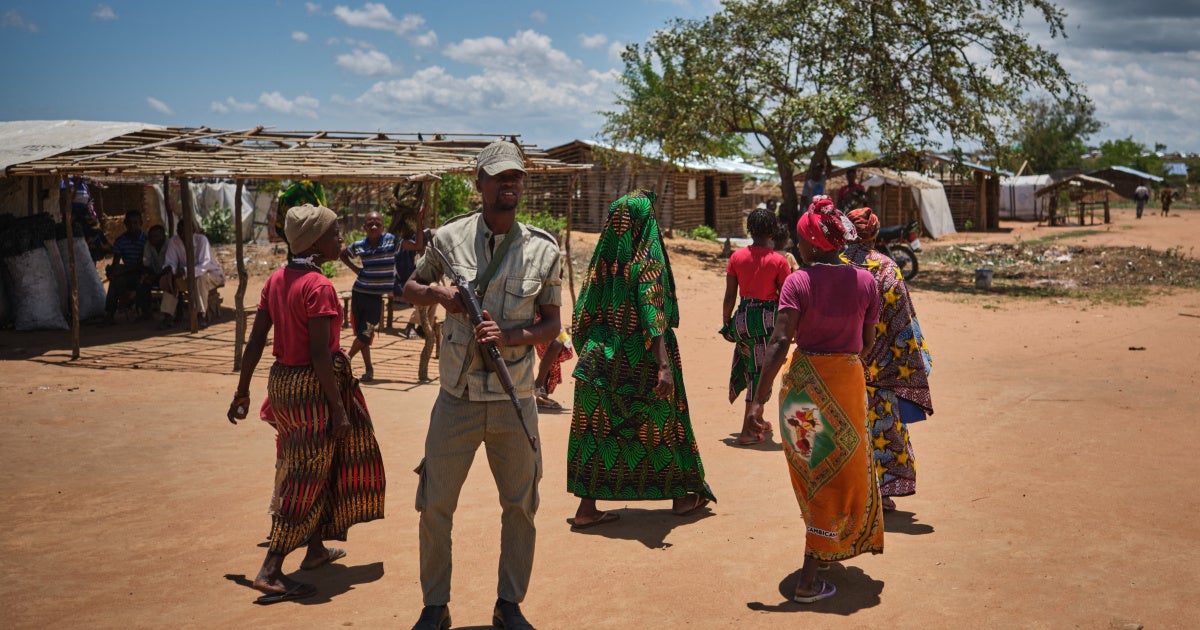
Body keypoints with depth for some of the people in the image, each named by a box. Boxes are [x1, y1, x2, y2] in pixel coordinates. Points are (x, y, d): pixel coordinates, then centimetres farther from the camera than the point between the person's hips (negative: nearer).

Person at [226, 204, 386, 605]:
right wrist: (339, 408, -18)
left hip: (282, 380, 9)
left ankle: (316, 549, 36)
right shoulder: (319, 286, -18)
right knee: (307, 481, -2)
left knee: (316, 469, 22)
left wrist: (242, 391, 14)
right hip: (313, 386, -9)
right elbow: (320, 354, -21)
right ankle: (270, 572, -1)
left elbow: (256, 339, 8)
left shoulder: (277, 280, 6)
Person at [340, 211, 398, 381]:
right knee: (360, 333, 8)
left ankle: (347, 359, 24)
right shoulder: (358, 246, 0)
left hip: (377, 297, -3)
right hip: (359, 293, 3)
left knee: (365, 334, -1)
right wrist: (355, 269, 7)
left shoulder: (391, 241, -9)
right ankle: (368, 369, 21)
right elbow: (343, 254, 21)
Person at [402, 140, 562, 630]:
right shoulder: (449, 238, -1)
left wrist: (509, 338, -15)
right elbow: (410, 287, 13)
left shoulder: (543, 249, 0)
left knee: (520, 507, 9)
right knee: (435, 506, 4)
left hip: (515, 402, 1)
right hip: (457, 400, 0)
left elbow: (552, 323, 3)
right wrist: (439, 294, -10)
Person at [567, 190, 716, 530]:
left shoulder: (604, 256, 4)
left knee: (598, 426, 7)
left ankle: (587, 507, 4)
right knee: (660, 424, 11)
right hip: (640, 360, -4)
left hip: (602, 357, 5)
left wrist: (587, 349, 19)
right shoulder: (648, 256, -12)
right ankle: (682, 496, 26)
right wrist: (664, 365, -28)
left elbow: (585, 310, 8)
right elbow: (653, 314, -23)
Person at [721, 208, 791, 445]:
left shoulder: (737, 257, 0)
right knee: (761, 372, 3)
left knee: (747, 365, 22)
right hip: (767, 317, -4)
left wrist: (726, 323, 13)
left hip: (742, 316, 4)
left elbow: (730, 296, 2)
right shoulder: (778, 262, -8)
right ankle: (747, 432, 3)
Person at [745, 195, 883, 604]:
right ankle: (808, 580, 7)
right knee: (840, 474, 10)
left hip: (803, 382, -1)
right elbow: (867, 343, 3)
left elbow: (779, 343, -20)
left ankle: (824, 548, 38)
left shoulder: (799, 282, -11)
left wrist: (759, 398, -19)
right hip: (848, 382, 1)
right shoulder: (865, 280, -3)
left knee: (811, 471, 18)